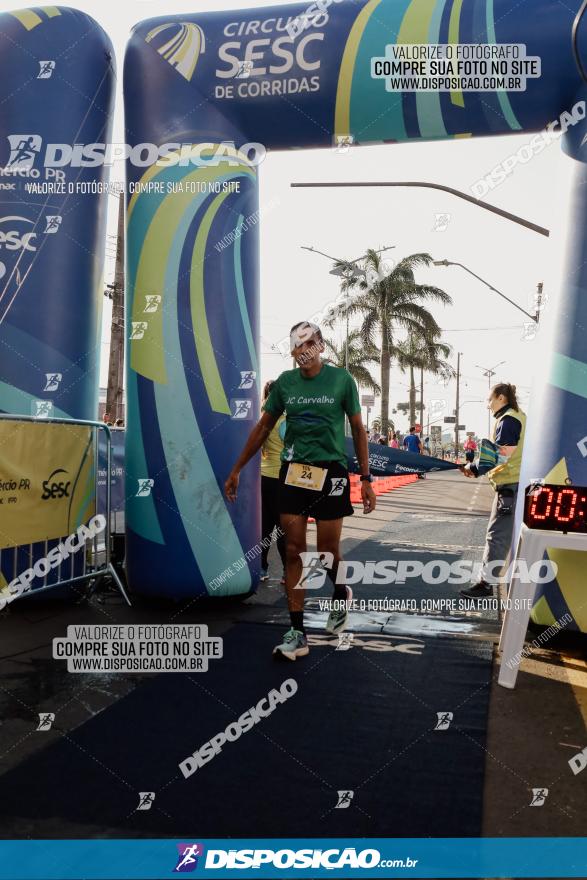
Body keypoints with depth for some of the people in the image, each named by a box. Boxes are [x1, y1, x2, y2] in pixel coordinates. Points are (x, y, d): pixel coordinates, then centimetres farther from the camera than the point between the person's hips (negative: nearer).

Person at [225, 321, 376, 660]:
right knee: (295, 551, 1)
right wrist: (236, 470, 11)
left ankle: (341, 595, 37)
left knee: (327, 553, 2)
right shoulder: (285, 382, 4)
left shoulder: (341, 379, -4)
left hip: (331, 472, -2)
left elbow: (358, 429, 2)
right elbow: (263, 428, 11)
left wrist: (366, 479, -2)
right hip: (294, 471, 3)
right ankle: (297, 633, 9)